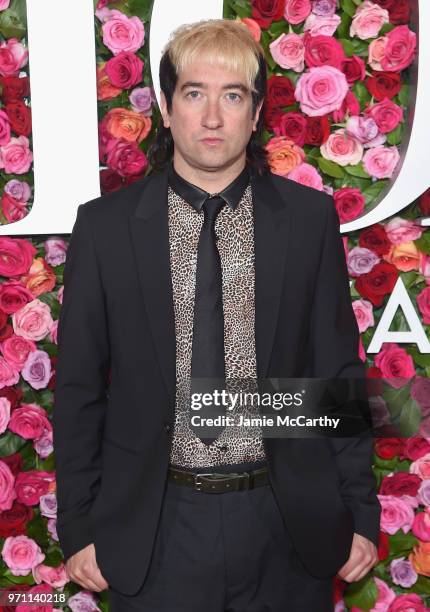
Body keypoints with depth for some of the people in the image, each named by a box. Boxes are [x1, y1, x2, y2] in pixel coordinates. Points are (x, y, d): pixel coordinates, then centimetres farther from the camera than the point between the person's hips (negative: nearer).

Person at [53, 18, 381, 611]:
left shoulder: (310, 218, -3)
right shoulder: (104, 225, -4)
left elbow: (339, 371, 1)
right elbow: (79, 386, 0)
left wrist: (359, 512, 2)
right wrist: (79, 528, 2)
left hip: (288, 524, 1)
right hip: (154, 525, 0)